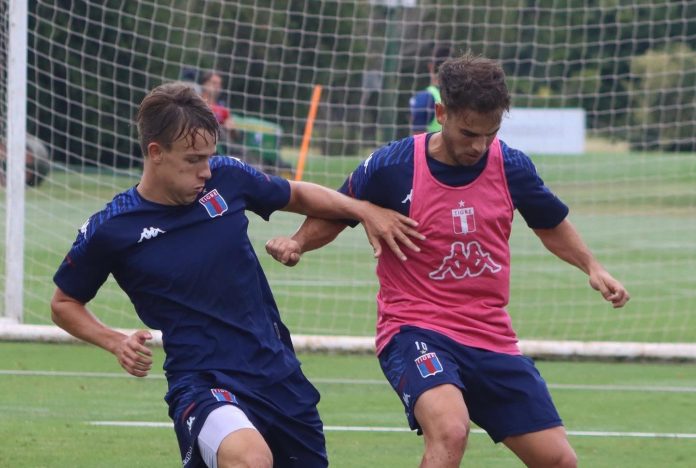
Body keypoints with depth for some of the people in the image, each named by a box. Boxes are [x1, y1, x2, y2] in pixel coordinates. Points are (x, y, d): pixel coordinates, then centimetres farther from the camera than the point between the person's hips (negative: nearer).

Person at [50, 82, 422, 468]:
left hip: (279, 373, 6)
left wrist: (363, 210, 8)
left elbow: (296, 195, 21)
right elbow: (64, 304, 8)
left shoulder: (227, 178, 0)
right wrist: (116, 343, -9)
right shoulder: (109, 230, -9)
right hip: (202, 381, -6)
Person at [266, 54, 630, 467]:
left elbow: (551, 224, 19)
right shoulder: (392, 167, -12)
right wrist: (296, 243, -14)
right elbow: (333, 216, 5)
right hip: (416, 329, -5)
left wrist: (593, 267, 6)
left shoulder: (512, 167, -2)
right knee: (450, 430, -35)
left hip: (493, 337, 5)